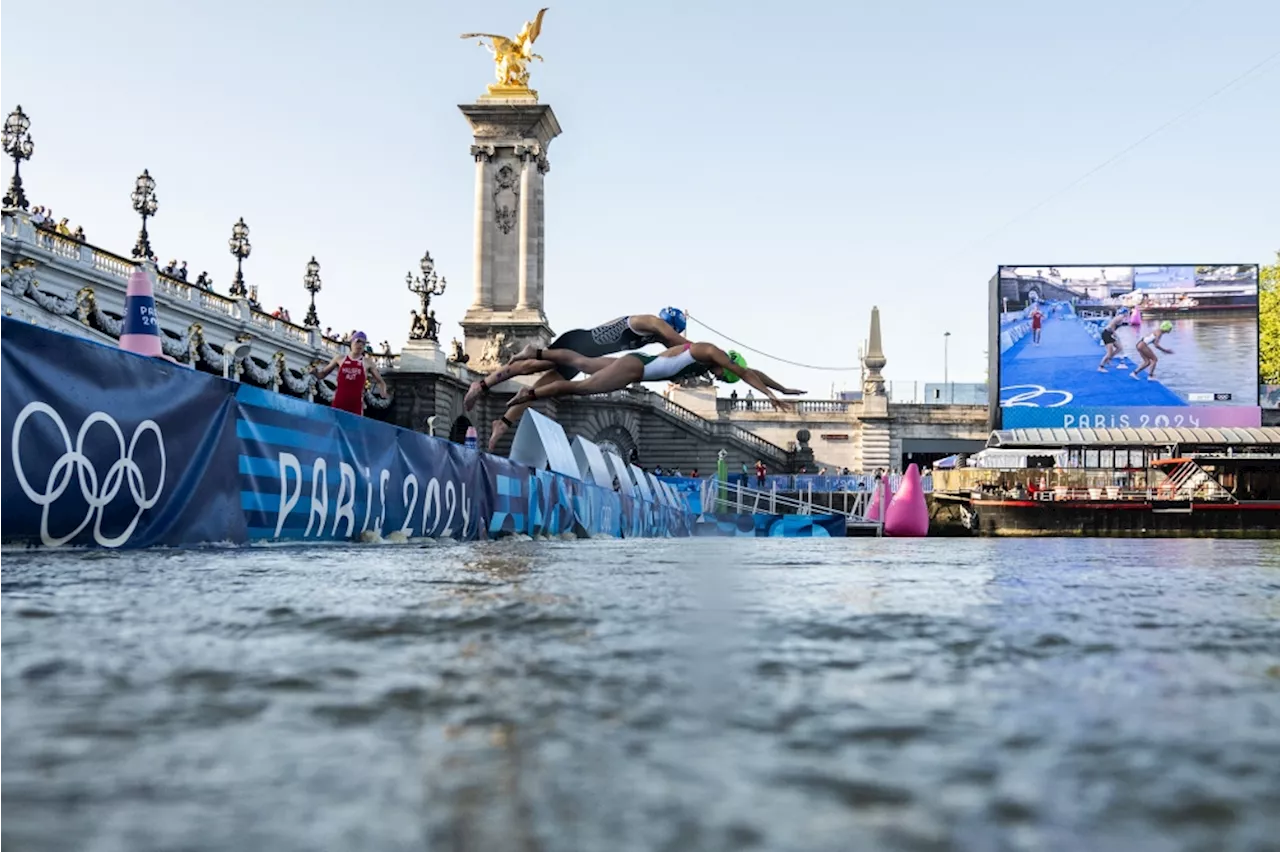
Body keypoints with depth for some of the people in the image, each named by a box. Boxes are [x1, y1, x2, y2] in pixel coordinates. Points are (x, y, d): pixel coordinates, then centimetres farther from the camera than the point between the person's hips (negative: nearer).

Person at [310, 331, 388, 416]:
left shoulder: (367, 362, 6)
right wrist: (314, 372, -4)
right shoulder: (340, 358, 8)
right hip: (339, 402, 1)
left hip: (356, 404, -1)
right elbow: (322, 374, 18)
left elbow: (380, 381, 13)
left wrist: (383, 392, -7)